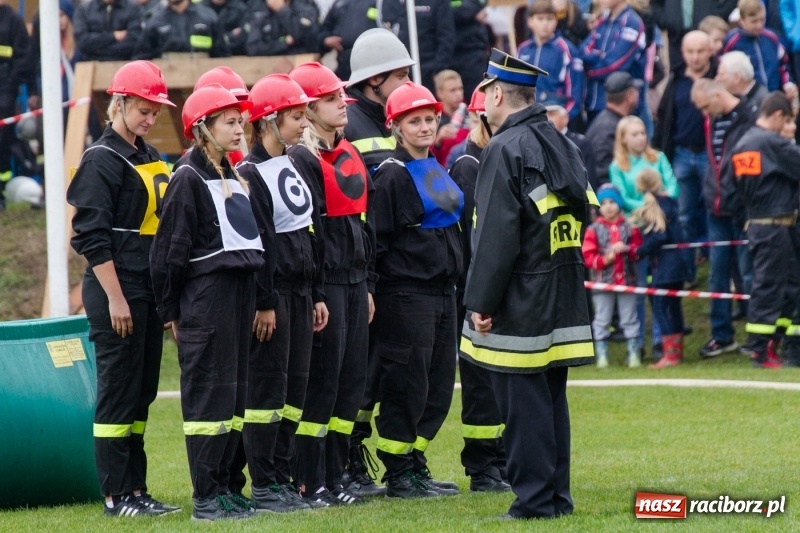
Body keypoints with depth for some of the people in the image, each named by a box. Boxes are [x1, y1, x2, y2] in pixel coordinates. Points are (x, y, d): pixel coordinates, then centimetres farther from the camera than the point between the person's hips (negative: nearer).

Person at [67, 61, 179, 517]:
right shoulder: (101, 161, -10)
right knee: (118, 392, -5)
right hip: (116, 292, -8)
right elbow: (92, 237, -15)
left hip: (151, 291, 8)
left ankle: (136, 488, 14)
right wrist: (115, 298, -18)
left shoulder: (152, 159, 16)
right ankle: (117, 495, -2)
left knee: (142, 392, 10)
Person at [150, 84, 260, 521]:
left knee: (235, 392, 9)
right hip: (205, 293, -8)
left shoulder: (234, 177, 17)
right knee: (209, 393, -7)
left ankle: (222, 485, 14)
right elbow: (171, 250, -9)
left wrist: (258, 301, 15)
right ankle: (204, 497, -5)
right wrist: (172, 311, -9)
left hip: (240, 289, 8)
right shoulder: (189, 179, -9)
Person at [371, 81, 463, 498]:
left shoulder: (438, 172, 15)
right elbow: (378, 240, -13)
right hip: (406, 295, -8)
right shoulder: (392, 175, -10)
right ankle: (398, 475, 2)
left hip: (442, 291, 8)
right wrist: (372, 292, -16)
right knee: (407, 384, -5)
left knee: (439, 386, 9)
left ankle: (416, 464, 18)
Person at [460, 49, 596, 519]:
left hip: (521, 297, -8)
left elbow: (496, 235, -17)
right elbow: (581, 216, 17)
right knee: (551, 398, 12)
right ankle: (557, 495, 15)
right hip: (564, 295, 8)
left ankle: (535, 499, -6)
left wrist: (480, 301, -14)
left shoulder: (506, 150, -13)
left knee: (523, 400, -5)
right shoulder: (562, 146, 13)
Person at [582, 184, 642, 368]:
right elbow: (587, 256, -5)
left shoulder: (629, 228, 4)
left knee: (630, 320, 6)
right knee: (602, 321, 3)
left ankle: (634, 354, 11)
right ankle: (602, 356, 7)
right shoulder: (594, 230, 0)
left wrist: (627, 249, -17)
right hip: (603, 282, -1)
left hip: (626, 280, 1)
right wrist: (604, 259, -19)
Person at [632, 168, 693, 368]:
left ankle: (670, 354, -11)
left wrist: (639, 251, -13)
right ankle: (677, 350, 21)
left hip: (664, 266, -9)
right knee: (674, 306, 16)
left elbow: (659, 237, -21)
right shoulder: (669, 203, 11)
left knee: (660, 308, -7)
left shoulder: (652, 207, -13)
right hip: (679, 261, 9)